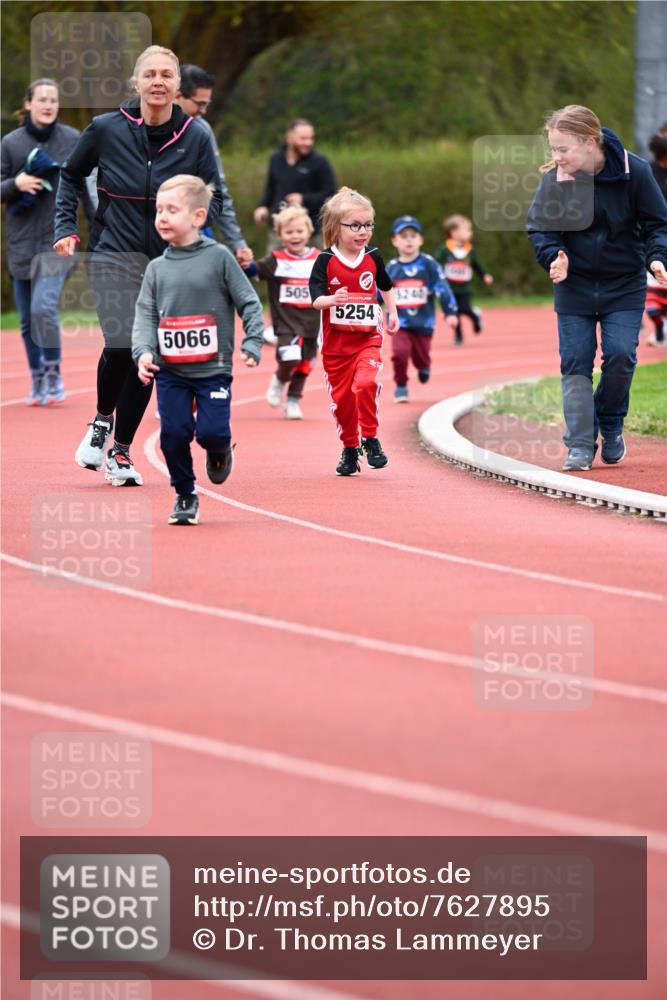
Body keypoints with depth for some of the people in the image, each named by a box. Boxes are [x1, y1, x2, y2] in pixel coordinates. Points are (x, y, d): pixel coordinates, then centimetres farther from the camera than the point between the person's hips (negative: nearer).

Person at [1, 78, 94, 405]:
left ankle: (54, 374, -2)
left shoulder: (74, 141, 0)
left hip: (58, 239, -2)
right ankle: (38, 381, 20)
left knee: (44, 307, -19)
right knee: (28, 319, 6)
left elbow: (88, 190, 7)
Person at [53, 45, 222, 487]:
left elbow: (214, 197, 5)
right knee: (121, 344, -19)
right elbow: (71, 175, 11)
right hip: (113, 255, -2)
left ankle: (121, 451, 19)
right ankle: (102, 420, 10)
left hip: (169, 261, 2)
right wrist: (66, 227, 2)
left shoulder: (195, 137, -3)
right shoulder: (107, 129, -5)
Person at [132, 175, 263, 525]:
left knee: (212, 431, -12)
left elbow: (249, 303, -1)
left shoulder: (218, 257, -4)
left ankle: (219, 451, 24)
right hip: (170, 371, 3)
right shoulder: (157, 269, 5)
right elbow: (145, 315, 3)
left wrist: (252, 344, -10)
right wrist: (143, 351, -14)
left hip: (213, 368, -3)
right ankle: (185, 495, 18)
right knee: (174, 433, -2)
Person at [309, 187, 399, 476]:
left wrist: (393, 314, 20)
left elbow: (385, 286, 20)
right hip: (335, 342, 0)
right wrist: (332, 300, -38)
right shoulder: (326, 261, -10)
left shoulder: (373, 257, 0)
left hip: (367, 338, 0)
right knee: (342, 397, 7)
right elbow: (315, 297, -19)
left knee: (366, 383, -23)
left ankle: (370, 439, -6)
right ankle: (350, 449, 25)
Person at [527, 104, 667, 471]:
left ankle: (610, 426, 15)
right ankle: (580, 445, 2)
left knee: (620, 355, -10)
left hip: (624, 285, -1)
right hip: (574, 284, 1)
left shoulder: (633, 172, -13)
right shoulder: (554, 177, -10)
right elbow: (540, 227, -6)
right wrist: (554, 258, -26)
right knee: (575, 361, -4)